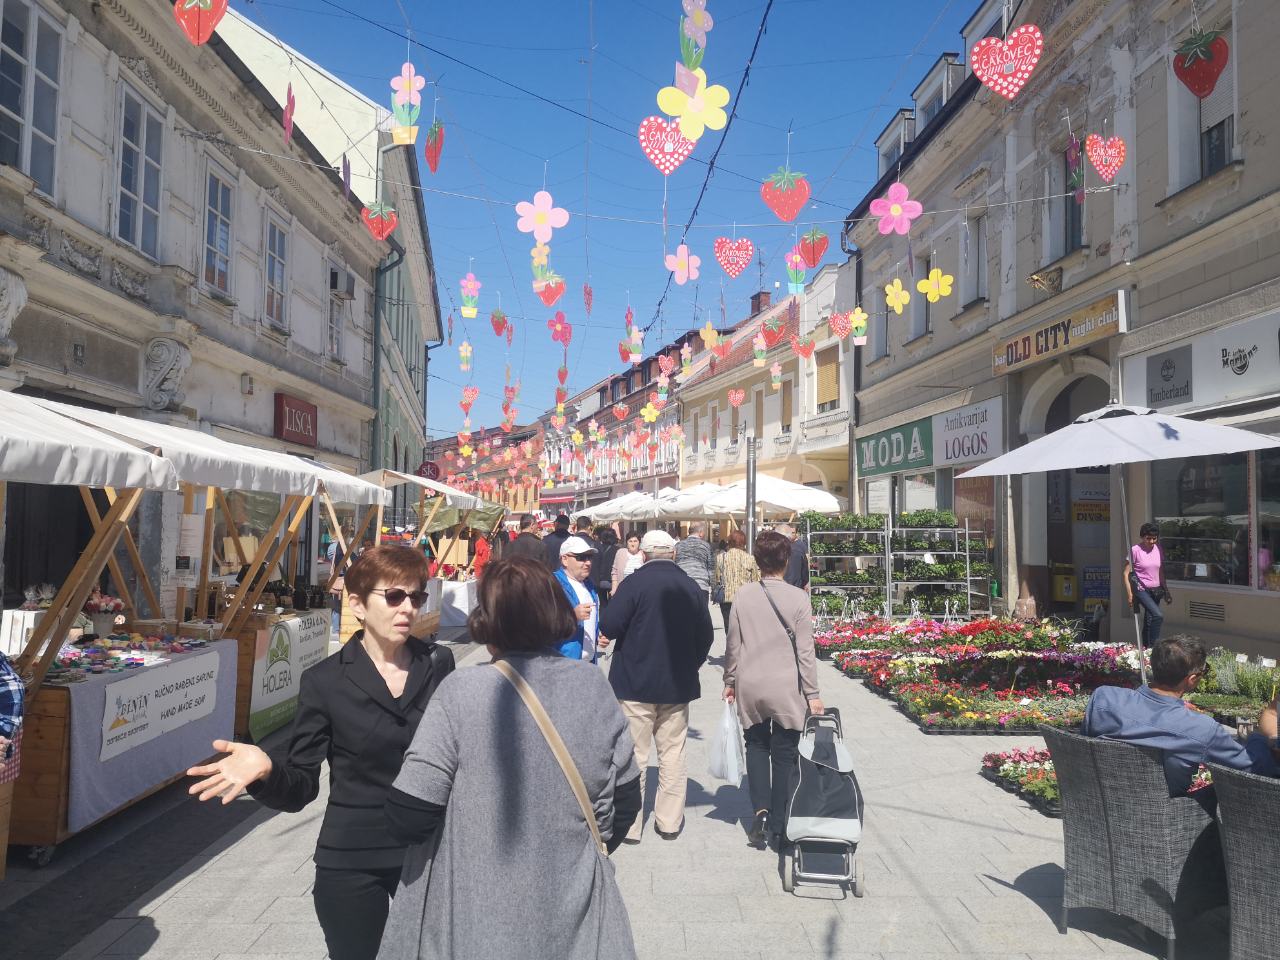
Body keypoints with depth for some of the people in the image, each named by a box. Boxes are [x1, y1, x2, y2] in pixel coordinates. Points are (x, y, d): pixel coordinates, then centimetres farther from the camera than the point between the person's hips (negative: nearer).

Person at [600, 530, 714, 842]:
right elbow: (705, 637, 4)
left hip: (635, 684, -3)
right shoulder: (691, 587, 0)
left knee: (633, 755, 6)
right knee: (673, 754, 14)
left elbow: (609, 627, -17)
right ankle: (669, 822, 22)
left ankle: (629, 824, 14)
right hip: (678, 685, 4)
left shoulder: (634, 582, -13)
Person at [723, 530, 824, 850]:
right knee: (784, 755, 9)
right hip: (787, 688, -2)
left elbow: (732, 643, 1)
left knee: (756, 746, 19)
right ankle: (778, 827, 15)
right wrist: (812, 694, -1)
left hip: (749, 686, 2)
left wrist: (729, 680, 14)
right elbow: (805, 650, -8)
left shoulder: (743, 595, -5)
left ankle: (760, 810, 3)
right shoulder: (798, 598, -10)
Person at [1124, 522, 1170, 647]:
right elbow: (1126, 573, -9)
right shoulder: (1135, 550, -11)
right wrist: (1130, 594, -13)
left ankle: (1146, 648, 19)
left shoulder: (1157, 549, 6)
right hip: (1141, 590, -6)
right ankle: (1153, 646, -13)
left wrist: (1166, 591, 15)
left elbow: (1161, 572, 16)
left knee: (1149, 622, 10)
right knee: (1158, 616, -22)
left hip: (1156, 590, 6)